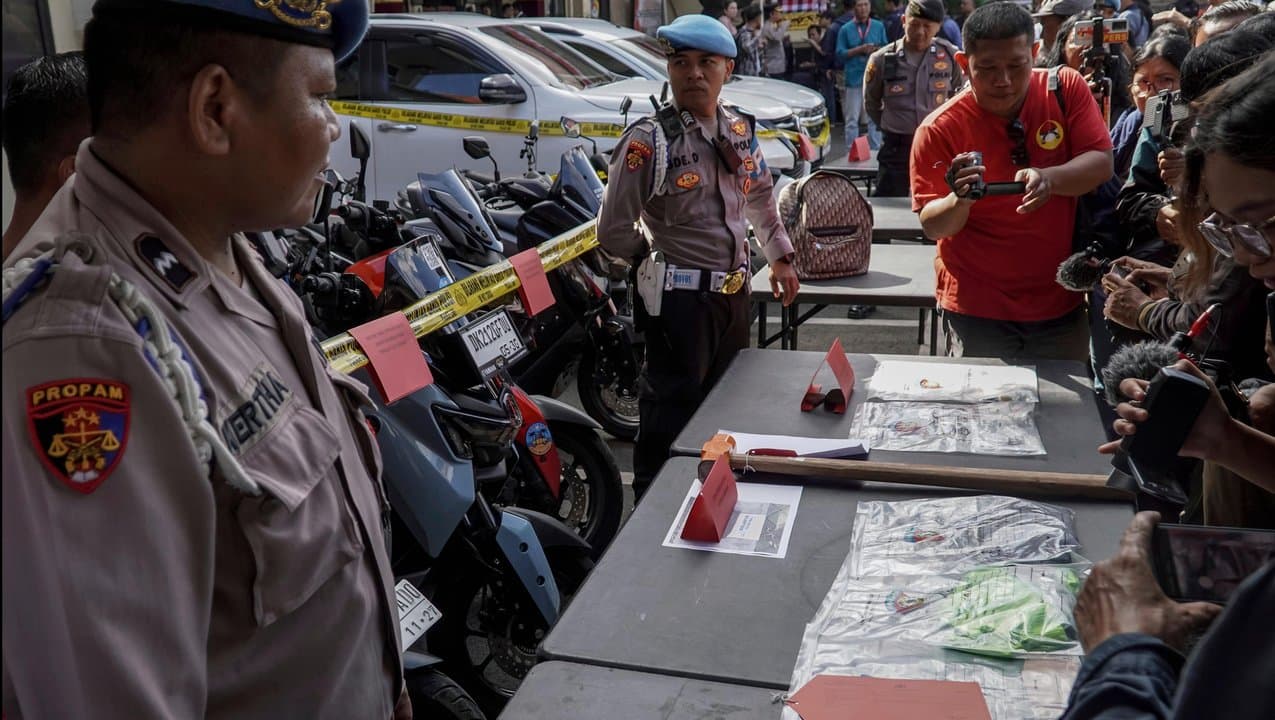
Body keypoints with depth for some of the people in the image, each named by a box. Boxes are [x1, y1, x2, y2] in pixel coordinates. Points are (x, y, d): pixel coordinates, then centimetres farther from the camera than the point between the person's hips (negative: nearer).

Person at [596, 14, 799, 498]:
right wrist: (661, 259, -1)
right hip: (680, 297, -7)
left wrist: (779, 255, 21)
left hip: (733, 292, 7)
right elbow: (614, 232, -14)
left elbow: (760, 195, 24)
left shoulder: (740, 131, 6)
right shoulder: (649, 141, -15)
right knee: (672, 412, 0)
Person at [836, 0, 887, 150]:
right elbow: (840, 54, 0)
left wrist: (876, 50, -10)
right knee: (852, 119, 0)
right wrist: (859, 49, -11)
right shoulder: (845, 29, 3)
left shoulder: (879, 26, 8)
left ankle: (875, 150, 13)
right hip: (854, 79, -2)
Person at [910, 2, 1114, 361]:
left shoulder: (1066, 89, -5)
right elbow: (933, 226, -10)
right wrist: (959, 201, -32)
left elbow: (1101, 164, -10)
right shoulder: (940, 129, -13)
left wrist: (1048, 179, -29)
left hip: (1060, 301, 3)